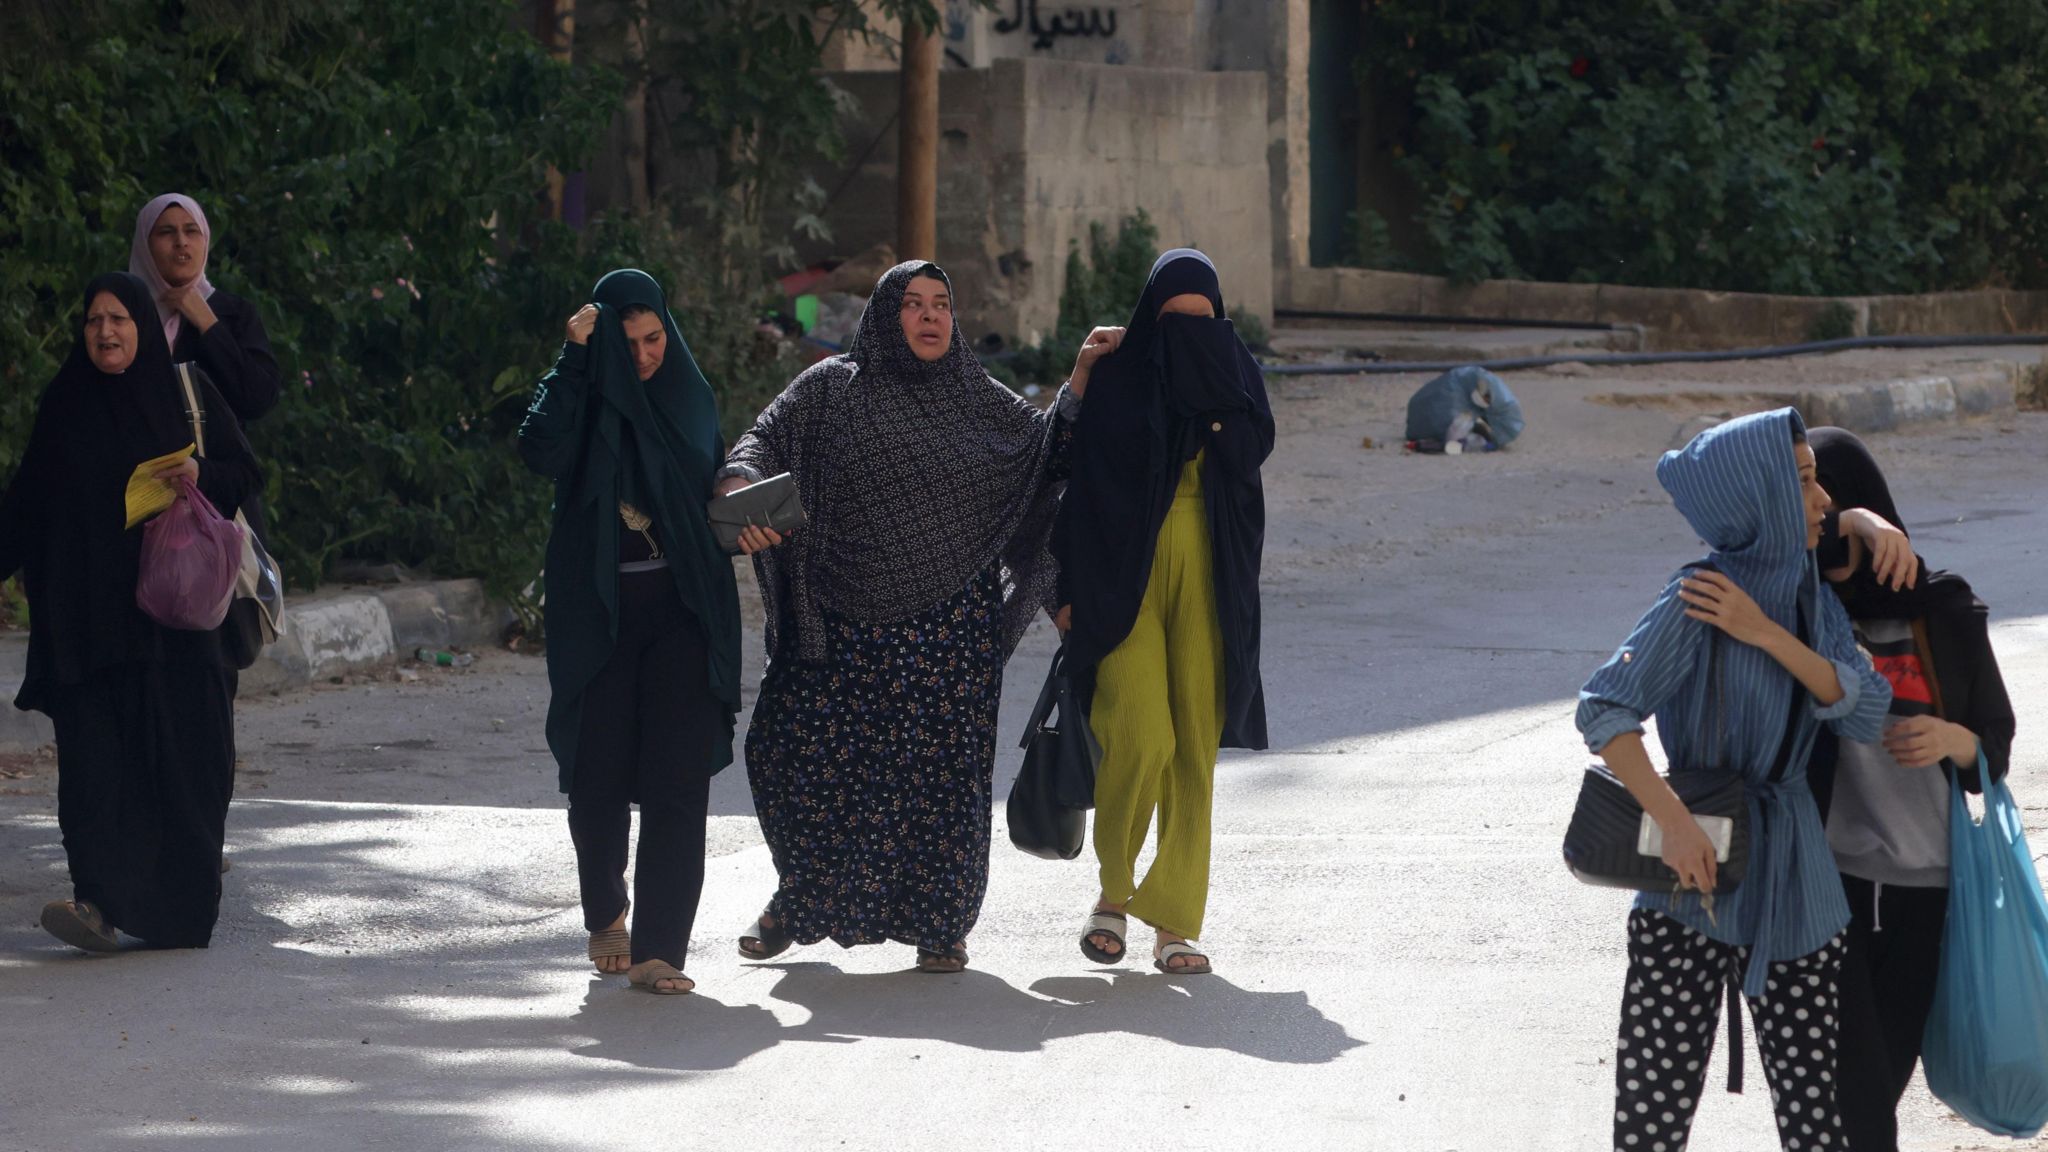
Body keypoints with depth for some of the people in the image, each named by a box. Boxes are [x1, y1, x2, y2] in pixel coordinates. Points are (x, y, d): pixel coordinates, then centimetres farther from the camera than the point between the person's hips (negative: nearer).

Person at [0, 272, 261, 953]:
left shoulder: (185, 392, 6)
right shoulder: (64, 406, 9)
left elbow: (245, 474, 6)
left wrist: (202, 475, -14)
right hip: (86, 610, 0)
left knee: (177, 752, -3)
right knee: (94, 753, -10)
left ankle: (180, 905, 9)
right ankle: (99, 902, -19)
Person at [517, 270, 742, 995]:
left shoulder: (688, 397, 9)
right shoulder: (581, 398, 0)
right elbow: (540, 452, -21)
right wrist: (576, 359, -20)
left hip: (681, 611, 1)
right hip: (598, 611, -1)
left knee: (677, 779, -9)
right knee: (600, 775, 7)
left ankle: (658, 949, -11)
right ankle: (606, 915, 32)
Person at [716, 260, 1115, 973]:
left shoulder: (975, 397, 12)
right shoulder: (830, 389, 6)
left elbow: (1051, 447, 12)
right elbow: (760, 444, -2)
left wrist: (1083, 375, -1)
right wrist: (741, 494, -22)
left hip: (951, 623, 1)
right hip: (845, 621, -1)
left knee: (942, 765, -3)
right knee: (797, 750, -3)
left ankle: (938, 922, 10)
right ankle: (801, 899, 20)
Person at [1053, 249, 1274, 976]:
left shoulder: (1235, 370, 9)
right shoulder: (1116, 378, 1)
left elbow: (1254, 447, -9)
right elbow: (1084, 483, 0)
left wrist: (1215, 383, -12)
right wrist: (1072, 586, -6)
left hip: (1208, 581, 3)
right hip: (1127, 575, -3)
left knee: (1195, 747, 0)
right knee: (1139, 735, -15)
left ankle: (1176, 922, 4)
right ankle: (1115, 889, 9)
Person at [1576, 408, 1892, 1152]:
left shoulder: (1811, 601, 7)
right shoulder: (1698, 601, -12)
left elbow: (1865, 713, -5)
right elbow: (1605, 711, -19)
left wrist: (1763, 632, -16)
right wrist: (1674, 820, -28)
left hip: (1793, 875, 6)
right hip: (1701, 869, -6)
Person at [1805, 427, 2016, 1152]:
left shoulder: (1946, 613, 3)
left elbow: (1998, 746, 9)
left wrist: (1953, 740, -14)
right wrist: (1844, 523, -24)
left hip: (1927, 885, 2)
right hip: (1827, 876, -2)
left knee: (1887, 1073, 8)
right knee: (1855, 1090, -8)